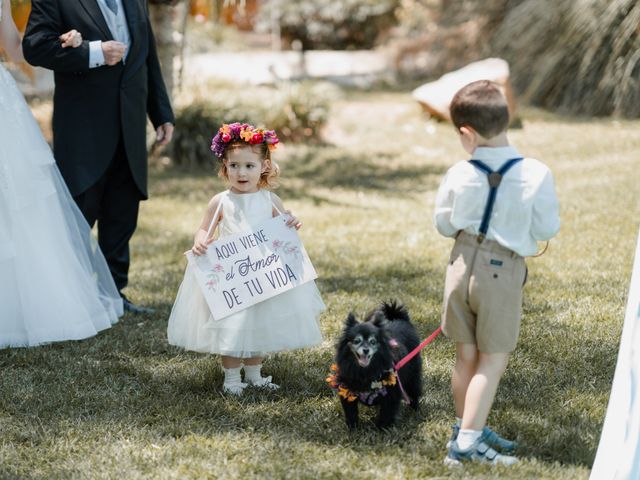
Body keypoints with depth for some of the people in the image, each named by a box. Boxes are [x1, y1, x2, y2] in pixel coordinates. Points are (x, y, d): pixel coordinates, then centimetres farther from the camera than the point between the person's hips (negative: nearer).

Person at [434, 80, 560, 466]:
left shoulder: (459, 175, -8)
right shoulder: (537, 175, -15)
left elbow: (444, 224, 5)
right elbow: (547, 229, -5)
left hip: (464, 262, 3)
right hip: (504, 270, -3)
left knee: (467, 354, 16)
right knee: (494, 359, 6)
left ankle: (470, 428, 32)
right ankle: (467, 442, 0)